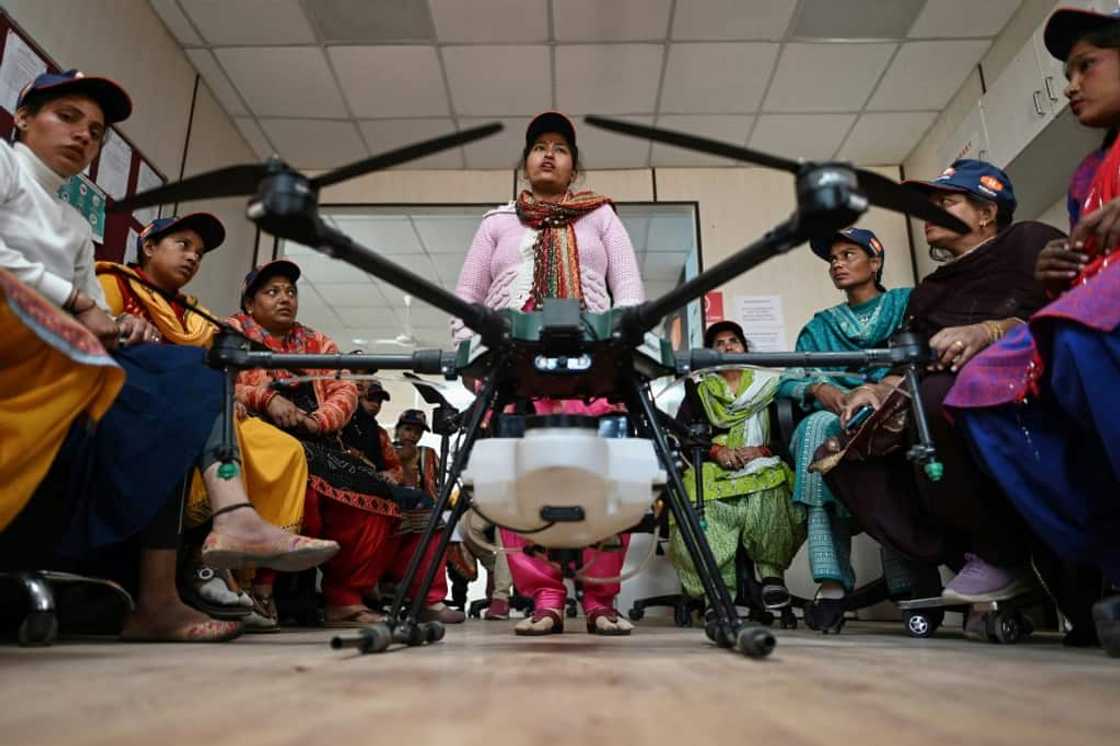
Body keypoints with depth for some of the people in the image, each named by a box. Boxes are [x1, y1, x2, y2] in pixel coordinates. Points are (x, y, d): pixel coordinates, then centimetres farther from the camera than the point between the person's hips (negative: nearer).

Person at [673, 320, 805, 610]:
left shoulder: (771, 386, 22)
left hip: (762, 467, 0)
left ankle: (772, 572, -18)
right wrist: (715, 450, -8)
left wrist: (762, 451, -8)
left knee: (771, 491, -38)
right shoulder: (699, 393, 24)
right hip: (712, 472, 1)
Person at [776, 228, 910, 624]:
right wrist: (818, 388, -10)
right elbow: (789, 380, 13)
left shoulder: (907, 303, 17)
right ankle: (830, 580, -39)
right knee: (817, 424, -34)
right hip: (834, 421, 3)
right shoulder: (820, 325, 27)